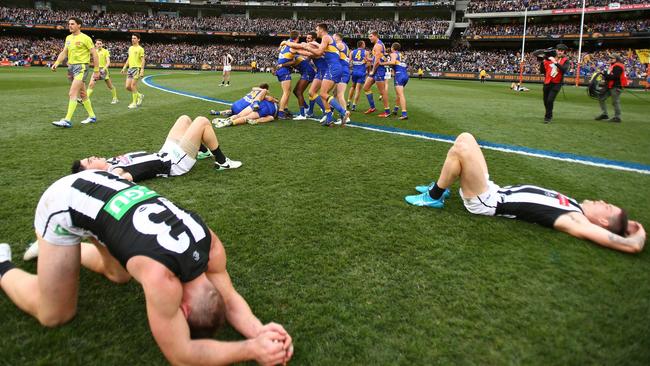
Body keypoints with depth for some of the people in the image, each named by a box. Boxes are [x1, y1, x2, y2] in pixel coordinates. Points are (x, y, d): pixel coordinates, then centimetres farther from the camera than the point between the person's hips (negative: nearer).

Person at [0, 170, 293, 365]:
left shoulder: (210, 245, -17)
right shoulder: (161, 277, -36)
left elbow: (230, 299, -3)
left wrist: (259, 331, -21)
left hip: (107, 187, 6)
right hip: (64, 204, -6)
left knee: (119, 276, 24)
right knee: (55, 316, 2)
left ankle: (57, 245, 39)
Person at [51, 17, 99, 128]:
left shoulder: (85, 38, -7)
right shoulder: (68, 38, 14)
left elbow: (94, 54, -7)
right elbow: (64, 52, 14)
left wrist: (96, 70, -10)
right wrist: (56, 63, -2)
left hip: (81, 67, -8)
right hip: (71, 67, 8)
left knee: (72, 94, -16)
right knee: (82, 94, 14)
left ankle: (67, 120, -18)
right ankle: (92, 117, 24)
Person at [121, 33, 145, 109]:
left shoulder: (140, 49, -5)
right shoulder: (130, 48, 16)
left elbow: (143, 60, -10)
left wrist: (142, 70, -19)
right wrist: (124, 67, 18)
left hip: (137, 68, -7)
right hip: (130, 68, 7)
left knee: (133, 86, -8)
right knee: (127, 86, 3)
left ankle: (134, 103, 2)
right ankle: (139, 95, 24)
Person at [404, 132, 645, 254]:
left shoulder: (575, 221, -16)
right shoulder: (575, 207, 6)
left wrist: (639, 234, -6)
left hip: (487, 202, -8)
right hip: (494, 190, 8)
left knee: (460, 149, -25)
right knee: (465, 138, 7)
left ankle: (433, 197, -6)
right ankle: (440, 188, 17)